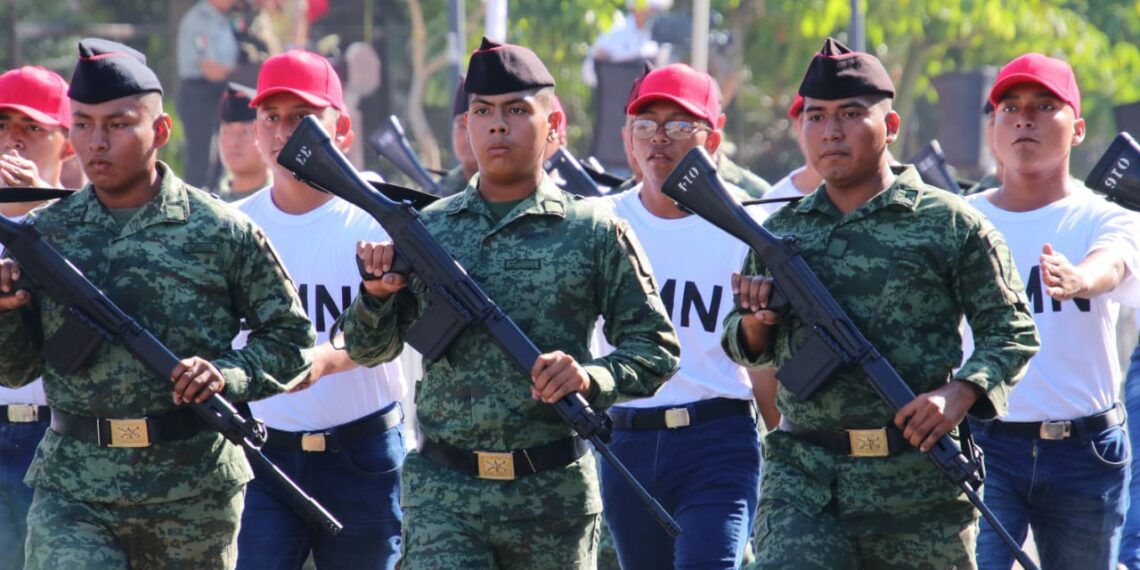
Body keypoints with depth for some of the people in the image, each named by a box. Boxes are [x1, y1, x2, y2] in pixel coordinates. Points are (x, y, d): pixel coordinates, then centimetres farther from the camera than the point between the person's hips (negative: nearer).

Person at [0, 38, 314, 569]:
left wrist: (230, 374, -13)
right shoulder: (44, 234, 5)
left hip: (192, 495, -1)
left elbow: (291, 337, 5)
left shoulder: (221, 233, -1)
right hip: (71, 492, 1)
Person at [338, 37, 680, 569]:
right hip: (442, 491, 0)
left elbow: (656, 348, 3)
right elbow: (367, 350, 10)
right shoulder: (427, 229, 6)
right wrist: (377, 294, -11)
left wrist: (591, 379, -16)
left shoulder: (595, 232, 1)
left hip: (553, 491, 0)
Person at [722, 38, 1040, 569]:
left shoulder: (951, 225, 1)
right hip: (802, 479, 2)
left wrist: (960, 393, -16)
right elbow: (745, 348, 21)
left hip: (918, 482, -2)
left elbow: (1012, 331, 2)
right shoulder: (780, 233, 12)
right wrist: (757, 323, -3)